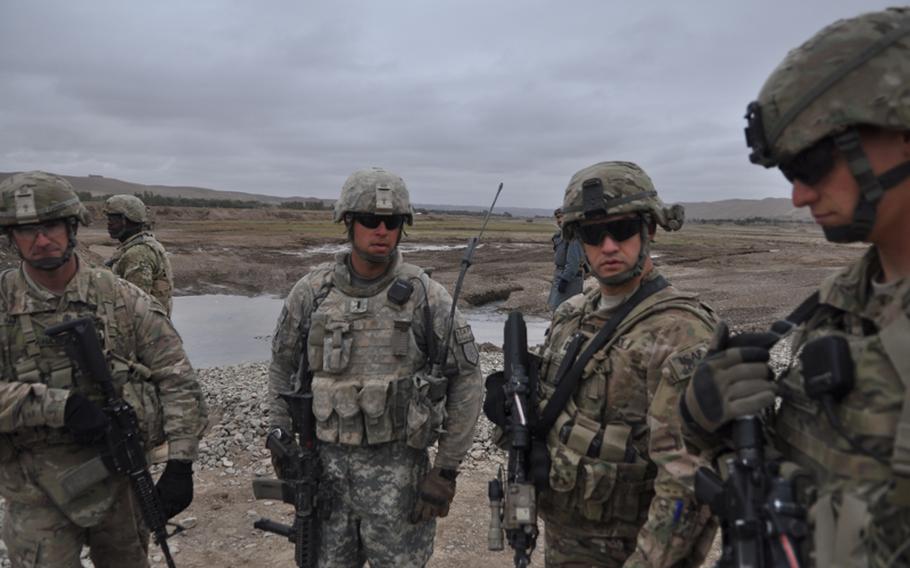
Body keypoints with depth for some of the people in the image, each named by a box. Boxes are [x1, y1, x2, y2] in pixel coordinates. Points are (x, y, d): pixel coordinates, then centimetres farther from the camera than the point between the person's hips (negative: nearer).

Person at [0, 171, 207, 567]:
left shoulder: (121, 299, -6)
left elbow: (178, 380, -6)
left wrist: (180, 462, -13)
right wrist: (58, 405, -27)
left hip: (119, 480, 2)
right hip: (39, 495, -1)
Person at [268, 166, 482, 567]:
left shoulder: (425, 294, -10)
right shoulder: (312, 291, -3)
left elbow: (466, 378, -5)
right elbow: (283, 365, 11)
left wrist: (446, 469, -7)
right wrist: (281, 443, 8)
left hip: (396, 465, -2)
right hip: (326, 461, 2)